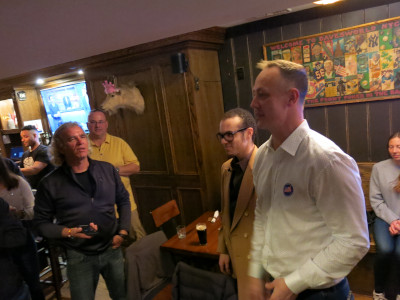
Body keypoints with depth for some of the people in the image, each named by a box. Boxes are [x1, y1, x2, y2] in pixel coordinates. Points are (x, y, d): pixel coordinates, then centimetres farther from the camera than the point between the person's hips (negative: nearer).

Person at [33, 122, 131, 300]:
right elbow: (41, 223, -3)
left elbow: (123, 201, 8)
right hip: (79, 256, -2)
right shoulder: (50, 184, -10)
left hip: (112, 249, 3)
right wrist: (69, 232, -17)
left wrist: (122, 232, -1)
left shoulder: (108, 170, -1)